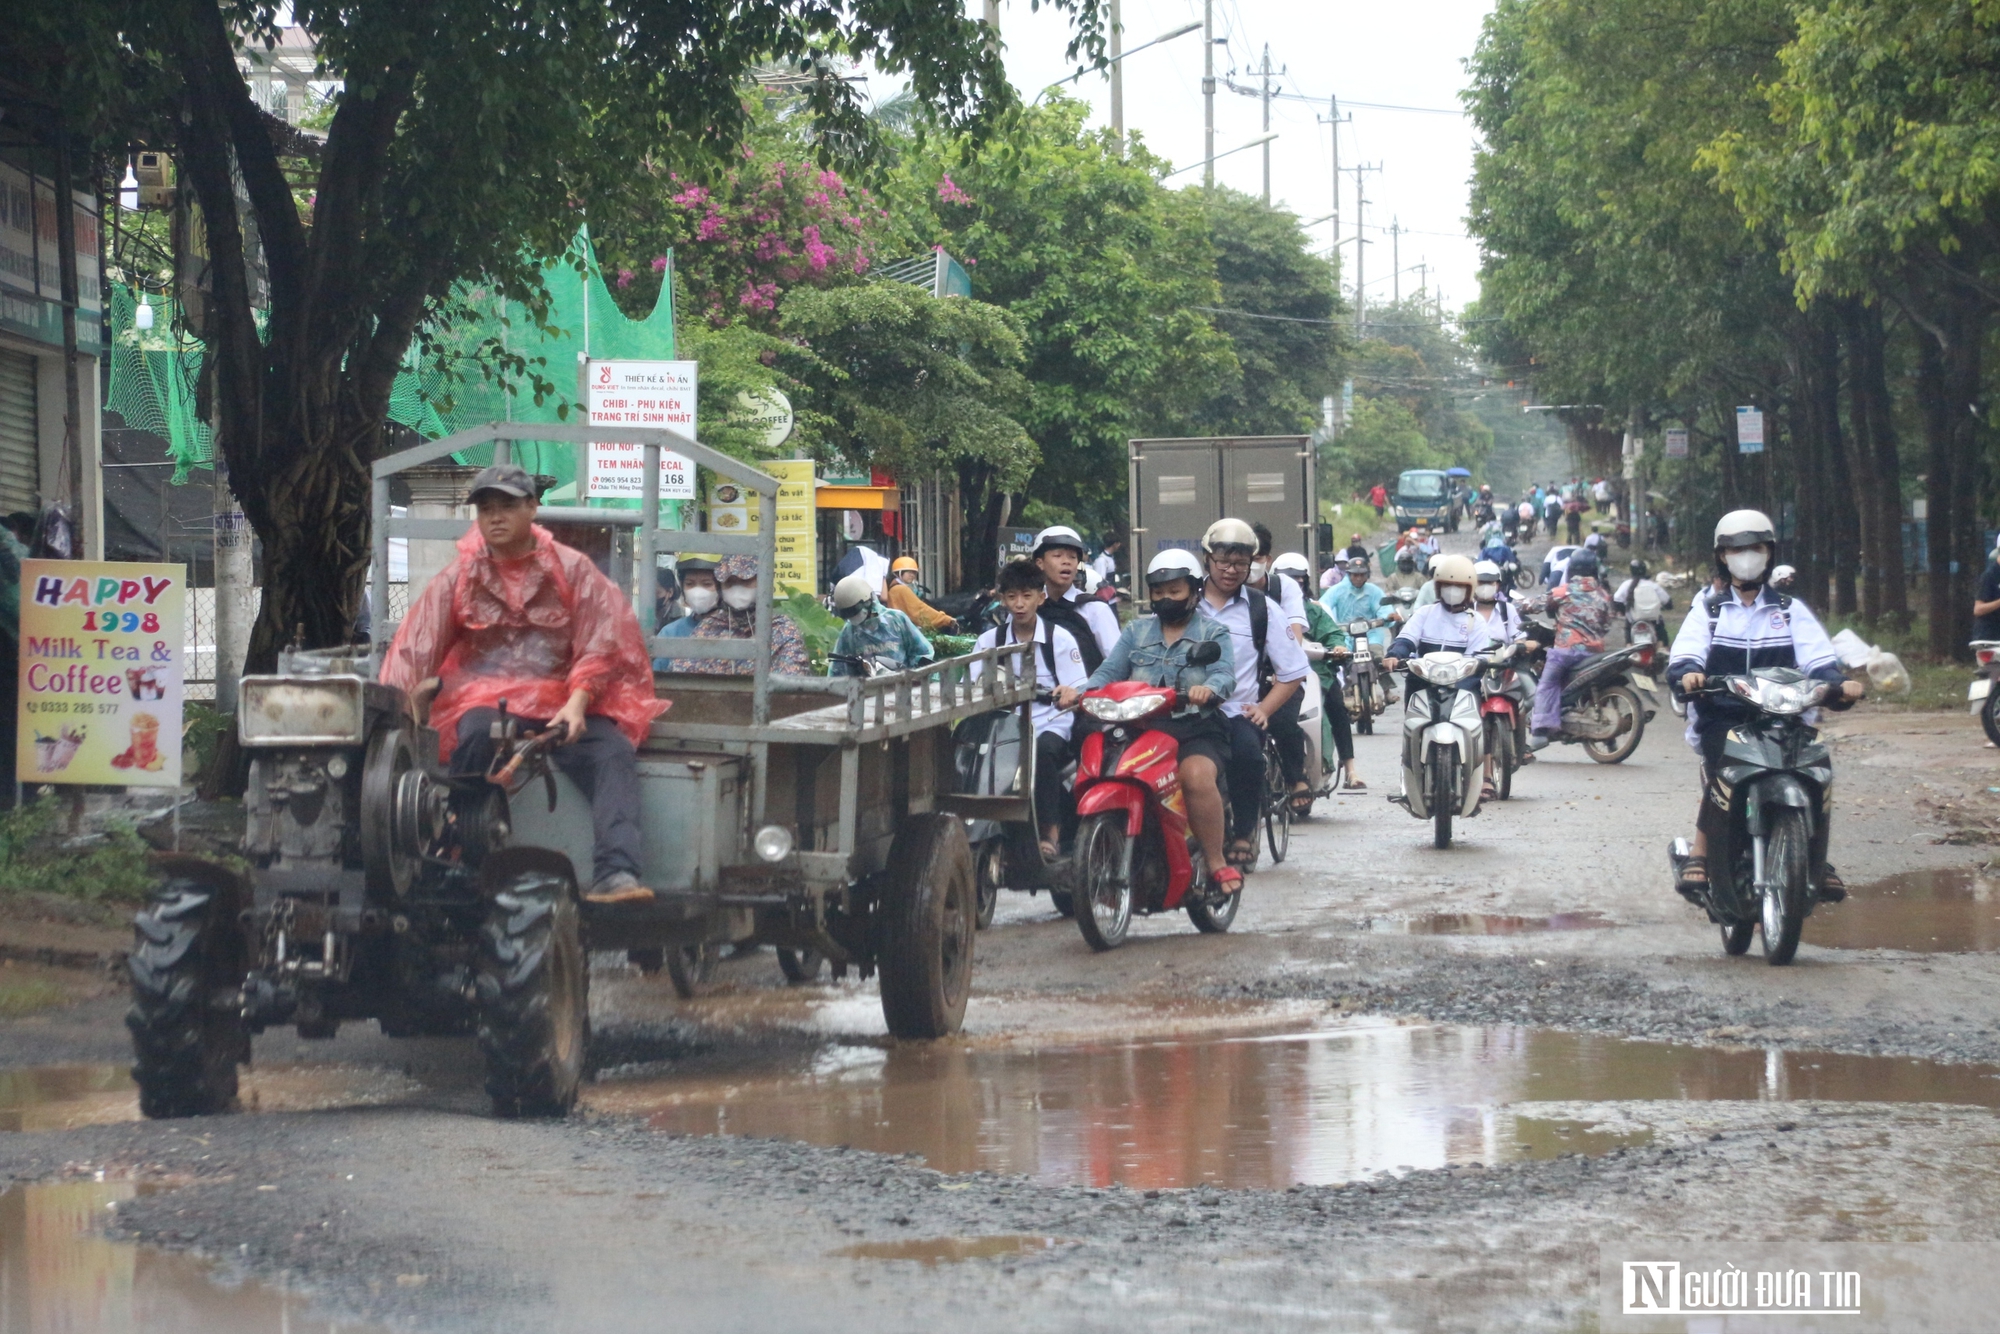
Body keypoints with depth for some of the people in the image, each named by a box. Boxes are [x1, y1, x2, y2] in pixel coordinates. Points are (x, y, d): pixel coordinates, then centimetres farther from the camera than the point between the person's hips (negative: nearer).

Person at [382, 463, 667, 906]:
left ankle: (615, 874, -41)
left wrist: (577, 703, -17)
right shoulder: (460, 576, 6)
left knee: (614, 753, -27)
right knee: (479, 733, -36)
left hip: (561, 700, 0)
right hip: (485, 697, 0)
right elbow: (416, 650, 0)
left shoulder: (571, 569, 3)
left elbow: (601, 645, -1)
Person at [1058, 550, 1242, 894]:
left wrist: (1209, 688, -30)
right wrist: (1081, 692, -12)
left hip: (1196, 729, -3)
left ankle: (1216, 861, -24)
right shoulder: (1136, 631, 24)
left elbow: (1225, 673, -5)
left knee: (1196, 775, -35)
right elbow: (1110, 671, 11)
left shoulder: (1213, 633, 13)